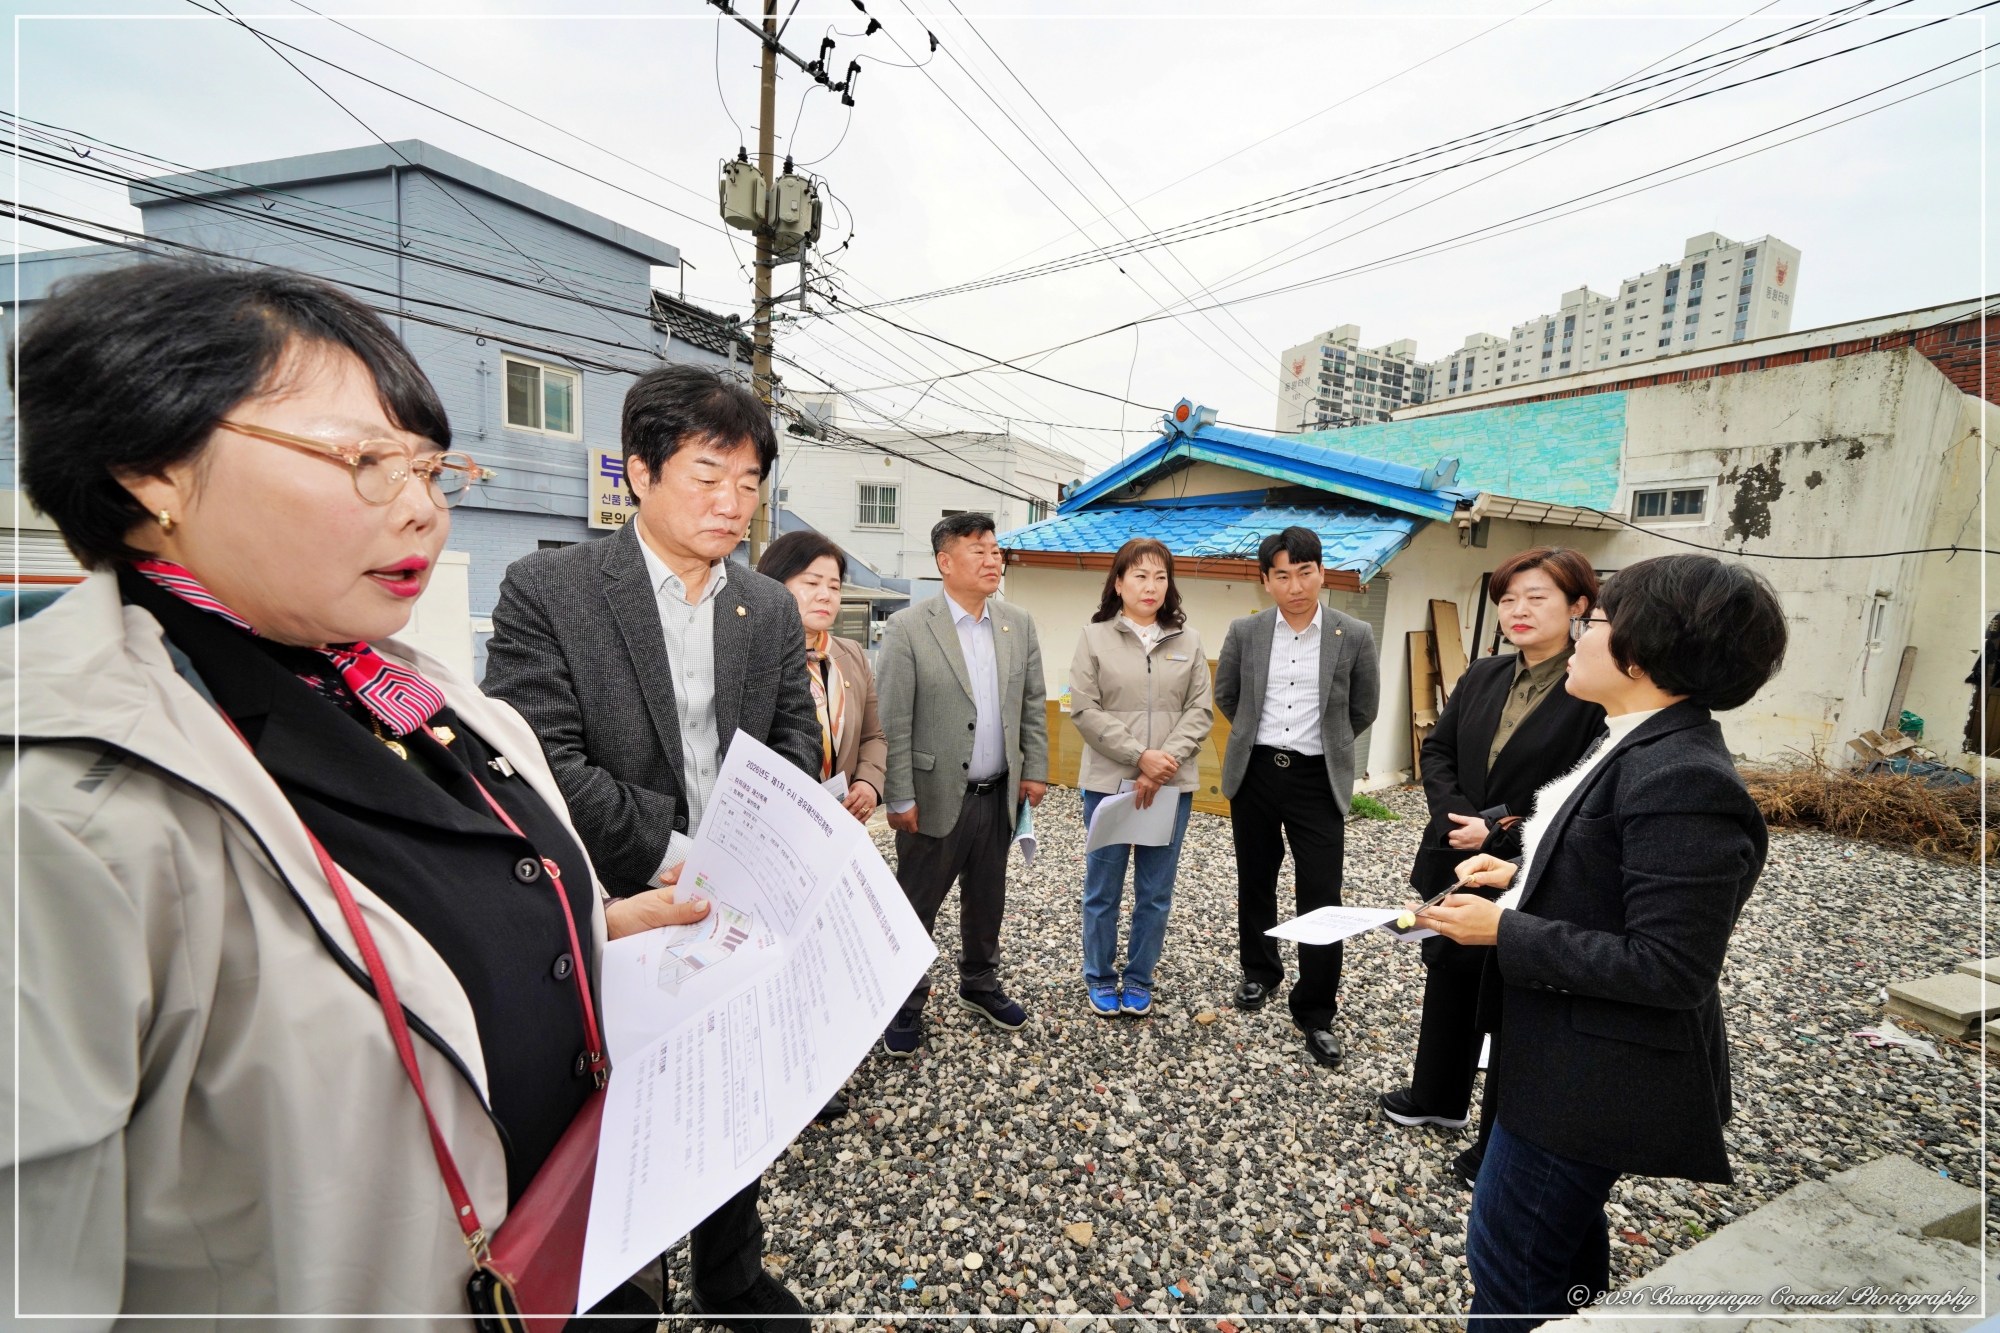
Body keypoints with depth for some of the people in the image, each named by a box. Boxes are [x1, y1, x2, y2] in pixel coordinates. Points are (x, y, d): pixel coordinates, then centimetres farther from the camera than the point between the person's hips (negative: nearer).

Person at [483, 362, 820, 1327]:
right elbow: (543, 763, -18)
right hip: (612, 921, -4)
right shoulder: (546, 589, -11)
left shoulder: (772, 610, 3)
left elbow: (795, 760, 4)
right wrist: (674, 856, -20)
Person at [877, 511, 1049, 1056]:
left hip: (1000, 795, 5)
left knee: (987, 901, 21)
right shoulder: (908, 627, -12)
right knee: (916, 906, 10)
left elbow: (1033, 704, 9)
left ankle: (979, 985, 42)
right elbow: (893, 722, -13)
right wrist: (900, 798, -13)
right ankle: (906, 1005, 30)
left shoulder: (1019, 624, 4)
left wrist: (1035, 771, 5)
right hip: (936, 797, -4)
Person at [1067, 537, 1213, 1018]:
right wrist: (1140, 756, -16)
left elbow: (1200, 710, 1)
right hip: (1109, 781, -2)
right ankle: (1100, 979, 27)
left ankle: (1139, 980, 28)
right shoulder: (1094, 637, -1)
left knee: (1156, 893, 10)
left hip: (1172, 785, 2)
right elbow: (1084, 709, -8)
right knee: (1103, 889, 9)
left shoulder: (1188, 641, 7)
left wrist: (1166, 761, -14)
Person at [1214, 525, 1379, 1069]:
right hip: (1255, 773, 2)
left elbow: (1362, 710, 8)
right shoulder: (1245, 632, -1)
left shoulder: (1354, 636, -5)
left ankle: (1316, 1013, 15)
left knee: (1321, 897, 0)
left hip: (1317, 780, -2)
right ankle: (1259, 972, 37)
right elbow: (1225, 695, 14)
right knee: (1255, 884, 15)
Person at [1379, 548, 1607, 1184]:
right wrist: (1455, 815, -8)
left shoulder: (1595, 691, -16)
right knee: (1447, 981, 22)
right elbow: (1437, 748, 7)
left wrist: (1500, 830, -19)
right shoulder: (1481, 676, 4)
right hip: (1456, 866, 7)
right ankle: (1438, 1096, 45)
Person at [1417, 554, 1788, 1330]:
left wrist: (1504, 930, -24)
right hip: (1581, 1054, 9)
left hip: (1596, 1077, -9)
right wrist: (1522, 875, 4)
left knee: (1506, 1254, 8)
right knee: (1567, 1238, 29)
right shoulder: (1648, 750, 3)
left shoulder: (1681, 779, -27)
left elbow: (1668, 968, -27)